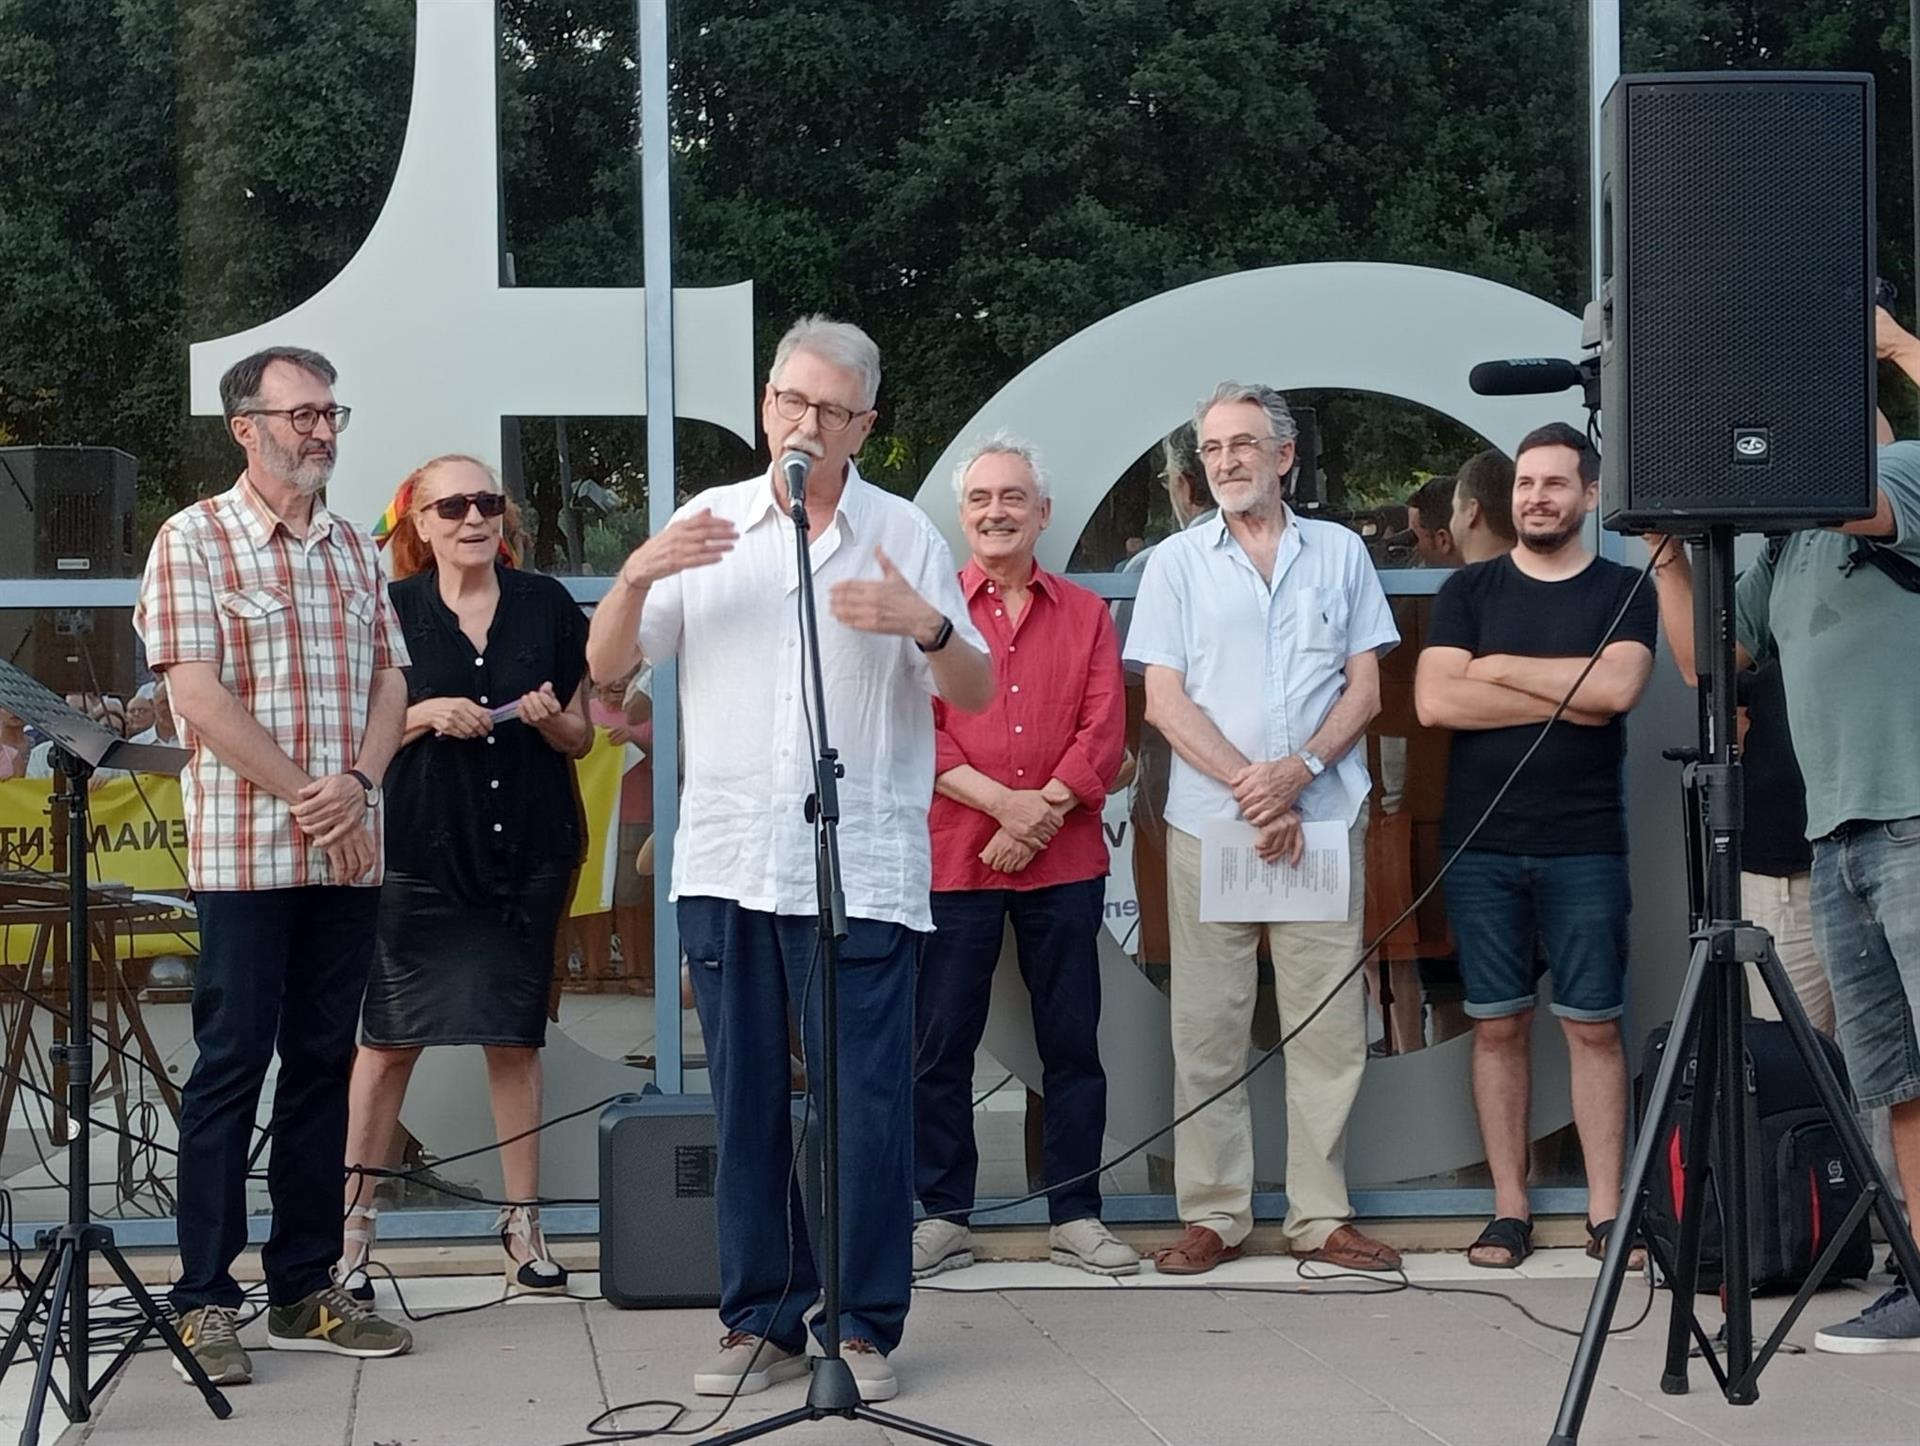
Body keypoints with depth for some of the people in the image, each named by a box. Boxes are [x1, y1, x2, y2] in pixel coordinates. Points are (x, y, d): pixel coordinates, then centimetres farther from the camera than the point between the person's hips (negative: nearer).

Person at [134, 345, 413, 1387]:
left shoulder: (355, 550, 14)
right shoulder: (194, 540, -4)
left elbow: (388, 682, 10)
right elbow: (197, 694, -12)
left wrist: (358, 785, -9)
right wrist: (306, 796, -13)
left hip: (347, 853, 6)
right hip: (244, 852, -5)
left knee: (322, 1064, 8)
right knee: (231, 1066, -3)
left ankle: (304, 1291, 15)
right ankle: (204, 1300, 4)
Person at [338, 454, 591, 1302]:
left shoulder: (545, 606, 7)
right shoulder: (390, 611, 2)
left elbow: (581, 739, 11)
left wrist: (550, 718, -10)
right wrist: (427, 716, -13)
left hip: (526, 850, 2)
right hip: (417, 852, -2)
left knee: (515, 1036, 6)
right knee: (389, 1038, -2)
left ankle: (523, 1223, 14)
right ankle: (353, 1228, 4)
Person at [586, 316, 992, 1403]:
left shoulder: (903, 534, 5)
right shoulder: (707, 524, 10)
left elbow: (976, 695, 5)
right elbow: (608, 664, 7)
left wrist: (927, 625, -15)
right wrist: (639, 575, -12)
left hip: (865, 871, -2)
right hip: (727, 863, 2)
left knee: (866, 1104, -3)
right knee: (746, 1101, 7)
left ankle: (866, 1326, 7)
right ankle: (763, 1321, 16)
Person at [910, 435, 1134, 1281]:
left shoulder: (1085, 615, 10)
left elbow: (1105, 733, 2)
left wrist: (1042, 813, -11)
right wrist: (1003, 801, -14)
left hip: (1064, 862, 2)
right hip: (953, 856, -2)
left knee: (1072, 1042, 6)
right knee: (941, 1043, 2)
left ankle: (1075, 1216, 14)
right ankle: (944, 1218, 11)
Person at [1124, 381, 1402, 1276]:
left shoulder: (1340, 554, 11)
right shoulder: (1177, 563, 8)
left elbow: (1366, 690, 7)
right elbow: (1165, 702, 1)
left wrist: (1299, 769, -10)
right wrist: (1250, 786, -11)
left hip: (1323, 822, 1)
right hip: (1208, 824, -1)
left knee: (1329, 1027, 1)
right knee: (1208, 1028, 1)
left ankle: (1321, 1217, 8)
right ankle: (1212, 1216, 7)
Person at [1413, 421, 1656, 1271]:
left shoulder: (1624, 590, 6)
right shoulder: (1469, 591, 9)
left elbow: (1617, 686, -13)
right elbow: (1435, 701, -6)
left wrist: (1499, 668, -6)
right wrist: (1566, 697, -8)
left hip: (1585, 848, -1)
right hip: (1480, 847, 2)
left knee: (1593, 1025, 0)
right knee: (1497, 1025, 3)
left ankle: (1605, 1213, 3)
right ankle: (1509, 1210, 8)